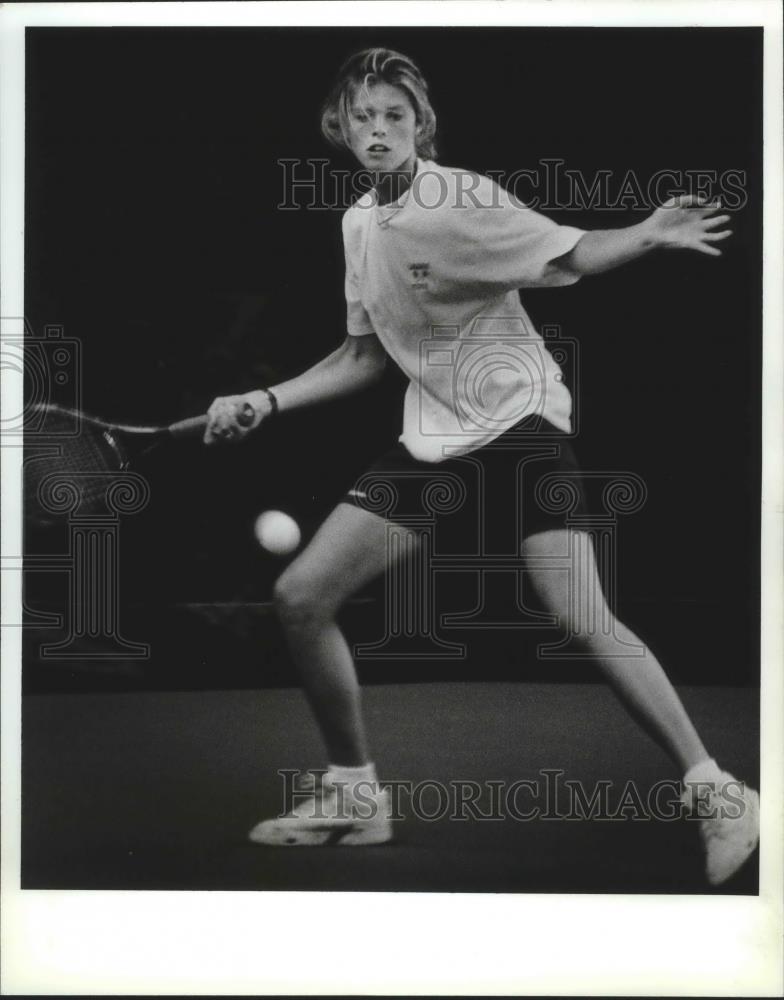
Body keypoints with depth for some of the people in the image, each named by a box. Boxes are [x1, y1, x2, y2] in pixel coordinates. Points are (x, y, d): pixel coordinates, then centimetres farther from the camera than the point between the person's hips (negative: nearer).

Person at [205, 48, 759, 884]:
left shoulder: (462, 199, -11)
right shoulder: (358, 225, 9)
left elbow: (570, 256, -15)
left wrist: (649, 234, -34)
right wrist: (267, 401, 12)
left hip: (518, 415, -7)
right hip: (431, 437, 7)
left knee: (582, 621, -21)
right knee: (300, 596, 0)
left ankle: (713, 792, -7)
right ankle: (353, 795, 16)